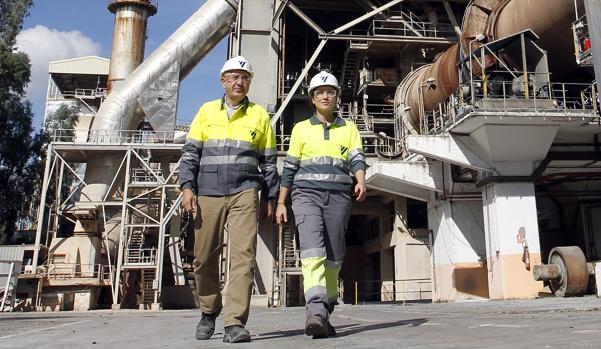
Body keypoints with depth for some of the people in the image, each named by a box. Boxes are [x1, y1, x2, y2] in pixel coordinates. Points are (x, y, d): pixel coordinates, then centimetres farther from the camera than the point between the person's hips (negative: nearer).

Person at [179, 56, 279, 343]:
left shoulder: (259, 115, 11)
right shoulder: (206, 111, 13)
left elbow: (268, 161, 12)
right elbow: (190, 153, 10)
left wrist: (269, 198, 9)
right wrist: (187, 187, -2)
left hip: (244, 193, -1)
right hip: (208, 194, 2)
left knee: (243, 255, -13)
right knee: (205, 257, 6)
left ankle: (235, 323, -10)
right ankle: (209, 312, 28)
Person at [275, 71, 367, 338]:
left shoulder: (349, 128, 17)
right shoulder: (301, 128, 15)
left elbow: (357, 158, 2)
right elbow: (289, 168, 14)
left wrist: (361, 181, -20)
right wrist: (281, 203, 9)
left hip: (339, 196, 2)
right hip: (306, 194, -1)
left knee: (333, 258, 3)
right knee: (312, 249, -22)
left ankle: (325, 315, 15)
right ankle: (316, 312, -31)